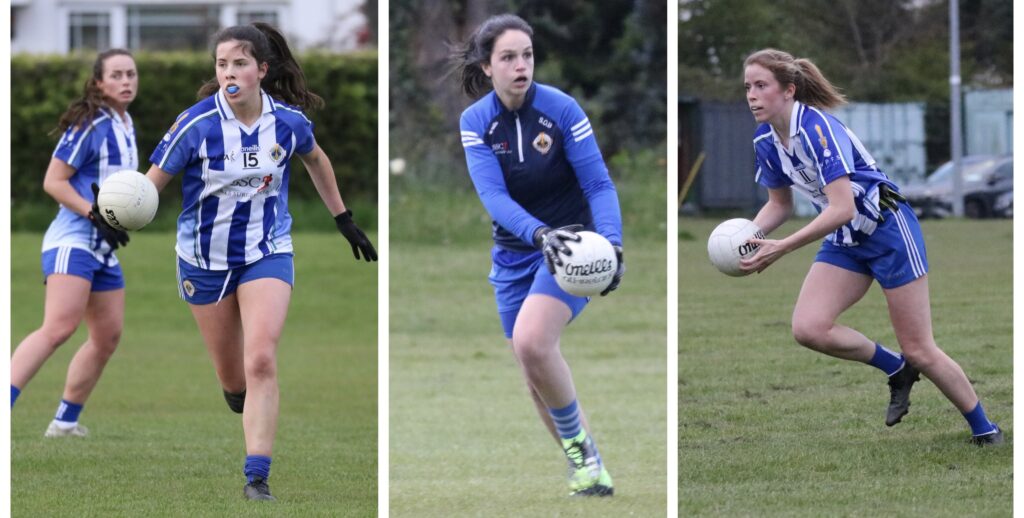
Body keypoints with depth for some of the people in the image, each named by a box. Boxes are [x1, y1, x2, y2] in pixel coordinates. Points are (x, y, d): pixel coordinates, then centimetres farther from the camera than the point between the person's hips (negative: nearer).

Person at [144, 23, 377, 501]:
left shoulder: (289, 121, -10)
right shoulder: (196, 125, -17)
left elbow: (315, 159, 13)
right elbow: (152, 183, -12)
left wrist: (343, 219, 19)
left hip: (268, 253, 0)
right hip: (205, 258, 0)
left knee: (261, 362, -19)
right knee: (232, 379, 9)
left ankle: (257, 478, -15)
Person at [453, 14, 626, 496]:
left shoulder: (561, 109, -14)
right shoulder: (475, 121, -7)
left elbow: (598, 183, -15)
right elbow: (493, 195, -20)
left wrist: (611, 242, -33)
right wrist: (540, 233, -39)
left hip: (570, 244, -4)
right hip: (514, 253, 4)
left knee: (531, 341, -28)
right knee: (536, 375, 7)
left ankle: (580, 445, -8)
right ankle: (586, 469, 24)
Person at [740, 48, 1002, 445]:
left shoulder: (817, 129, -26)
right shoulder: (766, 141, -1)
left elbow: (841, 208, -31)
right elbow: (779, 205, 12)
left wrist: (780, 249, -33)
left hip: (887, 230, -7)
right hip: (845, 243, 7)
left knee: (918, 350, -4)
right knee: (808, 328, -15)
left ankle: (984, 430, 15)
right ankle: (897, 371, 7)